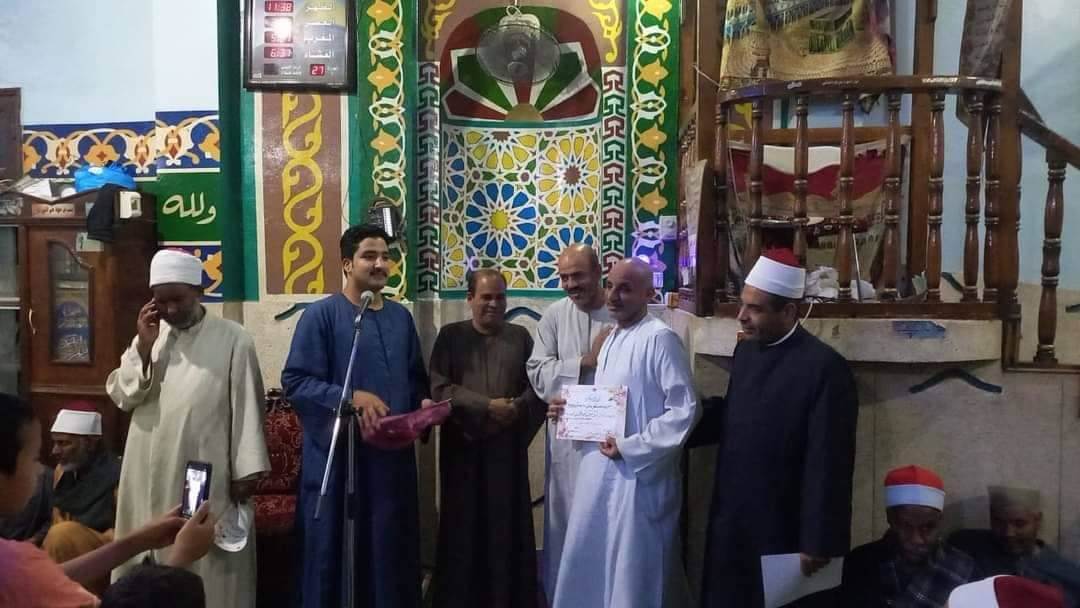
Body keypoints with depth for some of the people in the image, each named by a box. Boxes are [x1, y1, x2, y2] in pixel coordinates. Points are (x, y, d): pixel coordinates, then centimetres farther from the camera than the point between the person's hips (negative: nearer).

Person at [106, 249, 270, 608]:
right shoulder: (149, 335, 10)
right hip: (151, 477, 5)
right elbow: (120, 396, 4)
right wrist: (144, 345, -8)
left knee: (209, 567, 3)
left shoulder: (232, 339, -7)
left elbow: (246, 407, -7)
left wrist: (245, 472, -8)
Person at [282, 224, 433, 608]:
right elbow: (295, 382, -11)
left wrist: (423, 404, -1)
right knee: (335, 551, 6)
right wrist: (350, 397, -23)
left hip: (393, 454, 5)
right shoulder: (321, 315, -7)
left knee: (391, 549, 12)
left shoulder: (401, 317, 10)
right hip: (338, 457, -5)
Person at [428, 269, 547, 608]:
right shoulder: (451, 335, 4)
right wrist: (486, 406, -15)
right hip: (463, 447, -1)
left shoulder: (520, 336, 9)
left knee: (508, 524, 3)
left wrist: (518, 408, -13)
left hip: (508, 448, 1)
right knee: (464, 525, 3)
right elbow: (439, 387, -6)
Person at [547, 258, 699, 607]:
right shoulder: (612, 340, 12)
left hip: (638, 473, -8)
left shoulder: (660, 338, -15)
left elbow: (684, 410, -19)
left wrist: (630, 448, -18)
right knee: (589, 562, 17)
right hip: (599, 467, 8)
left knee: (635, 572, 6)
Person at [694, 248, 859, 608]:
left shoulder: (824, 368, -19)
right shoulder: (745, 350, 4)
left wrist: (819, 544, -16)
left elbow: (828, 466, -18)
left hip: (784, 533, -7)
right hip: (731, 524, 7)